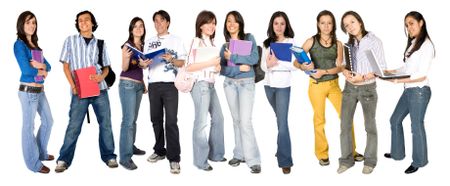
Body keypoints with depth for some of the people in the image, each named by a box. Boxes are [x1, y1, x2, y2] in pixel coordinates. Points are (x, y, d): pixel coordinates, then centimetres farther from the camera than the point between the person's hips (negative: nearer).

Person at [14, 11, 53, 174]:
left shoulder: (35, 45, 13)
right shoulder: (19, 44, -10)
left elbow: (48, 66, 7)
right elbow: (26, 69, -20)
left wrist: (40, 65, -13)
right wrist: (41, 72, -5)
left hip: (40, 90, 8)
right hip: (28, 91, -8)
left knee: (48, 121, 20)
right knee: (29, 127, 3)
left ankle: (41, 153, 38)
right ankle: (33, 163, 14)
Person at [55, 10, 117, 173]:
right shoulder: (70, 40, 8)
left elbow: (106, 67, 13)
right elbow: (66, 65, 6)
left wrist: (102, 76, -10)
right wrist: (73, 85, -7)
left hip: (100, 88, 2)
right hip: (80, 91, -2)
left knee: (105, 123, 5)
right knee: (74, 125, -2)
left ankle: (109, 156, 16)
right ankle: (64, 159, 6)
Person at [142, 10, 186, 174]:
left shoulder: (176, 40, 5)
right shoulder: (149, 42, 16)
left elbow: (183, 62, 0)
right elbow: (143, 62, 15)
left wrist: (171, 60, -19)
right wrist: (142, 63, -8)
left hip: (170, 85, -4)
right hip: (153, 85, 4)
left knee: (171, 121, -9)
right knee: (156, 119, 9)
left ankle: (174, 158, -8)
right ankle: (160, 151, 22)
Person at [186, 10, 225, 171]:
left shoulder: (211, 42, 15)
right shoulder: (197, 41, -10)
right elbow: (189, 67, -17)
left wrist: (217, 66, 3)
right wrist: (210, 63, -20)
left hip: (211, 84, 9)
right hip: (200, 84, -9)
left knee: (218, 118, 15)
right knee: (202, 122, -5)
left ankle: (215, 153, 28)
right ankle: (200, 160, 5)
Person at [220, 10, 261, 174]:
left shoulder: (249, 38, -2)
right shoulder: (225, 45, 6)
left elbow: (254, 58, -15)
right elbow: (221, 68, -1)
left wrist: (233, 57, -18)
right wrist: (238, 67, -16)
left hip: (246, 83, -4)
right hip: (230, 83, 4)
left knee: (245, 121, -11)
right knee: (236, 119, 10)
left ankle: (253, 159, -7)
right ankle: (239, 154, 19)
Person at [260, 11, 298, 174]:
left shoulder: (291, 42, -2)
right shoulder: (267, 43, 10)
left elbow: (294, 65, -10)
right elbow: (263, 66, 6)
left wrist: (277, 62, -20)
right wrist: (269, 63, -15)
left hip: (283, 85, -5)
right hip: (268, 84, 5)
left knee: (282, 121, -10)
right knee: (279, 118, 16)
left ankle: (285, 160, -9)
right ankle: (282, 151, 30)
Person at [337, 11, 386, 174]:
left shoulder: (374, 41, -8)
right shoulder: (349, 43, 6)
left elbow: (381, 68, -11)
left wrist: (362, 77, -21)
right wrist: (346, 73, -13)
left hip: (367, 88, -4)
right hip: (349, 87, 4)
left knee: (370, 126, 8)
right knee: (345, 125, 3)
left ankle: (369, 161, 21)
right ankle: (346, 160, 15)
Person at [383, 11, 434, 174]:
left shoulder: (426, 45, -14)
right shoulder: (412, 43, 11)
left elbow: (422, 75, -18)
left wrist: (399, 80, -23)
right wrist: (390, 72, 1)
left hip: (419, 91, -9)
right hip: (408, 90, 9)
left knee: (416, 126, 3)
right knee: (395, 120, 17)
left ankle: (418, 161, 19)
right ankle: (397, 153, 32)